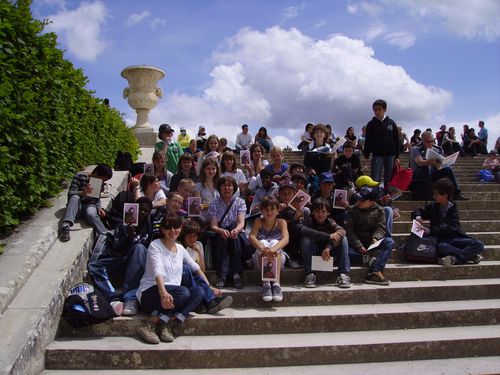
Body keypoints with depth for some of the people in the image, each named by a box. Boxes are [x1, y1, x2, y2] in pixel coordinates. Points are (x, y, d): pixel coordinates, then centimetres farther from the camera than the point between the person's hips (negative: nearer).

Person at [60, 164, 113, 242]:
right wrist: (83, 192, -37)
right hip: (77, 206, -2)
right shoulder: (80, 176, -9)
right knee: (75, 197, -37)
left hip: (90, 205, 2)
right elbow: (71, 193, -17)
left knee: (91, 214, -35)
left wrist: (99, 208, -7)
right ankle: (66, 226, -51)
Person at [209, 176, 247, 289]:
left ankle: (237, 274, -32)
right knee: (221, 237, -33)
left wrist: (236, 230, -37)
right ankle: (222, 275, -35)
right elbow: (213, 226, -9)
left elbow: (241, 222, -12)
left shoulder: (240, 202, 2)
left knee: (234, 236, -32)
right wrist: (222, 231, -33)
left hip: (238, 236, 0)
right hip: (219, 237, 0)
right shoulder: (214, 204, 2)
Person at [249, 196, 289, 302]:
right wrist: (262, 248, -43)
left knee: (274, 242, -28)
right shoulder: (258, 222, -1)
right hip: (260, 260, 0)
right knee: (263, 242, -28)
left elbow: (285, 239, -23)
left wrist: (273, 249, -45)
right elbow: (251, 237, -20)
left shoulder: (281, 222, -4)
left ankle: (276, 283, -39)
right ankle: (265, 284, -36)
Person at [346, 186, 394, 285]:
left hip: (371, 243, 2)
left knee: (389, 242, -26)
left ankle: (374, 273, -35)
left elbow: (381, 228, -4)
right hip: (356, 243, -2)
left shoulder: (379, 211, 1)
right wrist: (359, 246, -21)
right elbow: (349, 231, -9)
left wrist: (375, 238, -27)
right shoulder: (352, 210, -5)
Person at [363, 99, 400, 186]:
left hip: (390, 155, 2)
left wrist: (397, 156, 3)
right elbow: (368, 141, 3)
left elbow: (396, 140, 6)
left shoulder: (391, 123, 5)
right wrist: (366, 156, -2)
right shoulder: (371, 124, 2)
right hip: (377, 155, -1)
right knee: (375, 180, -5)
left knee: (389, 180, 6)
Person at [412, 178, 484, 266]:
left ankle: (455, 259, -35)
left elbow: (450, 228, -14)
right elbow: (417, 211, 19)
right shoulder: (433, 206, 10)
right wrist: (418, 217, -6)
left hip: (454, 237, 0)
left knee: (479, 245, -24)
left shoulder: (452, 209, 0)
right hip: (440, 239, 0)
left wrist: (431, 230, -24)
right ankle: (471, 255, -31)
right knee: (440, 247, -37)